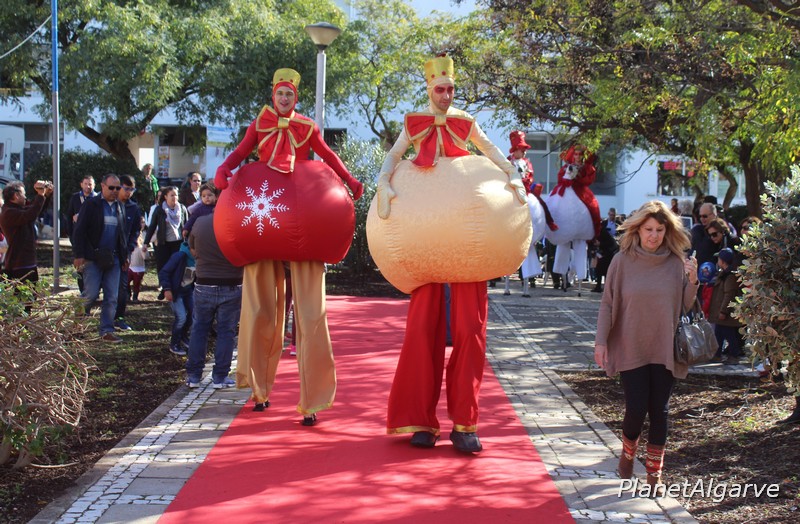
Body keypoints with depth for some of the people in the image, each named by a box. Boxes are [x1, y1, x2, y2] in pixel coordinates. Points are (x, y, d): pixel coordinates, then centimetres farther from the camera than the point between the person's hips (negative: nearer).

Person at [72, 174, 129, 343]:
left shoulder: (119, 208, 15)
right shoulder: (91, 205, -2)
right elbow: (79, 231, -5)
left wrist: (124, 257, 18)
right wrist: (79, 255, -12)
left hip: (113, 259, 5)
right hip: (93, 258, -5)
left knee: (111, 298, 2)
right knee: (91, 294, -7)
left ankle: (107, 331, 8)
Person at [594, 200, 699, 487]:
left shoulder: (676, 263, 1)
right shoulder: (623, 261, -4)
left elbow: (686, 305, 5)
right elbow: (608, 303, 0)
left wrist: (693, 280, -12)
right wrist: (601, 340, -6)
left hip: (665, 350, 1)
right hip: (631, 349, -1)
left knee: (659, 411, 4)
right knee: (636, 409, -4)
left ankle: (654, 472, 18)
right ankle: (628, 452, 28)